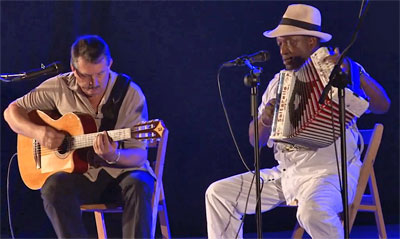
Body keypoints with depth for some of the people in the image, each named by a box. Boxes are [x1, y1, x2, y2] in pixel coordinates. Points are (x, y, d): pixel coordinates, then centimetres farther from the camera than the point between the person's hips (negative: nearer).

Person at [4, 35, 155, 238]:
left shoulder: (130, 94, -7)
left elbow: (139, 155, -8)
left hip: (121, 171, -1)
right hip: (80, 174, 1)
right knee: (54, 186, -31)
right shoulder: (59, 88, -2)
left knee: (138, 185, -35)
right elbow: (11, 112, 8)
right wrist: (37, 132, -13)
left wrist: (114, 157, -32)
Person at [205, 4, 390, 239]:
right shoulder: (279, 82, 15)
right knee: (218, 193, -1)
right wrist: (265, 120, -9)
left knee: (312, 211, -38)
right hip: (284, 173, 7)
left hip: (330, 171, -7)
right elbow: (256, 140, 14)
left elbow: (382, 105, -16)